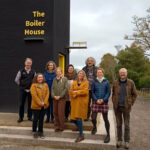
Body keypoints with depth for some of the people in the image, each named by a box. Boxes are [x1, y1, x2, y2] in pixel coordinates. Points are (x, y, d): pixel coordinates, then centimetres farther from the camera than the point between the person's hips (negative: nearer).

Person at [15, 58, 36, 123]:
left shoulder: (33, 72, 2)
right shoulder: (21, 71, 0)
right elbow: (16, 80, 9)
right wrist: (21, 85, 9)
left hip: (30, 90, 1)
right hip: (22, 90, -1)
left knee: (30, 104, 6)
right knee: (21, 104, 3)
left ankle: (29, 116, 20)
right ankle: (21, 117, 15)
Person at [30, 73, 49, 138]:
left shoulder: (45, 85, 9)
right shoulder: (33, 85, -5)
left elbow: (47, 94, 2)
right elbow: (34, 95, -13)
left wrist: (44, 102, -10)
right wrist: (40, 103, -16)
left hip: (44, 105, 4)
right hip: (36, 105, -4)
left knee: (41, 119, 11)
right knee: (35, 119, 4)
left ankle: (40, 131, 22)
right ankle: (34, 132, 18)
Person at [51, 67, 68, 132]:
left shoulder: (65, 79, 0)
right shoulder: (54, 79, 14)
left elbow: (66, 89, -8)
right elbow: (52, 88, 10)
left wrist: (60, 96, -12)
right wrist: (54, 95, -5)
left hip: (62, 98, -4)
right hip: (55, 98, 4)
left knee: (61, 113, -4)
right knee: (55, 112, 7)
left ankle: (61, 127, 7)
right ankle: (56, 126, 19)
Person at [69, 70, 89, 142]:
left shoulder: (86, 82, 3)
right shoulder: (74, 82, 17)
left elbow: (85, 91, -11)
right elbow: (70, 91, 8)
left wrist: (76, 92, -7)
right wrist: (75, 94, -10)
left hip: (82, 102, -4)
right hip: (74, 102, 5)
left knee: (79, 118, -10)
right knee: (73, 118, 3)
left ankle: (81, 135, 3)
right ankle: (80, 128, 34)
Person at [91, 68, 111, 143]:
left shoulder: (106, 82, 1)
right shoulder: (94, 82, 4)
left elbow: (108, 92, 0)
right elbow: (92, 92, 5)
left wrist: (103, 99, -11)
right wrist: (96, 99, -9)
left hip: (104, 102, -1)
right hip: (95, 102, 1)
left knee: (105, 119, 4)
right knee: (93, 118, 0)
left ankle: (108, 135, 17)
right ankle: (94, 127, 32)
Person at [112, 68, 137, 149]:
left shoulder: (130, 83, -4)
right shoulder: (115, 83, 0)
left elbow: (134, 94, 4)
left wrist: (131, 103, -2)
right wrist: (114, 102, 4)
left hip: (126, 107, -1)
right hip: (117, 107, 1)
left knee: (127, 125, 7)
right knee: (119, 124, 12)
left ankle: (127, 141, 22)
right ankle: (119, 140, 26)